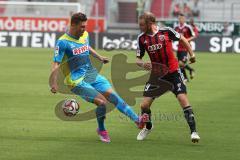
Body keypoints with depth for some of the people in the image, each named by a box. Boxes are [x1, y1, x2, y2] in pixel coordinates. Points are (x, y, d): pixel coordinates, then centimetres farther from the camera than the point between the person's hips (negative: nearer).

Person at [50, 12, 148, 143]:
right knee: (102, 102, -18)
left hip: (92, 75, 7)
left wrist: (99, 57, 31)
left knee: (113, 95, -9)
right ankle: (101, 130, 6)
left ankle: (137, 120, -13)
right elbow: (56, 64, -15)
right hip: (77, 81, -7)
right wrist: (54, 84, -22)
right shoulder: (63, 42, -14)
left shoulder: (85, 35, 7)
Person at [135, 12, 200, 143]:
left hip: (173, 72, -3)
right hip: (156, 74, 3)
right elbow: (138, 59, 3)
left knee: (183, 99, -17)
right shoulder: (142, 38, -3)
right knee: (144, 105, -3)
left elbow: (182, 39, 7)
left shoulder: (166, 31, -11)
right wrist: (142, 64, -19)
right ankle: (148, 127, 28)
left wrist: (191, 54, 5)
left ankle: (193, 131, -11)